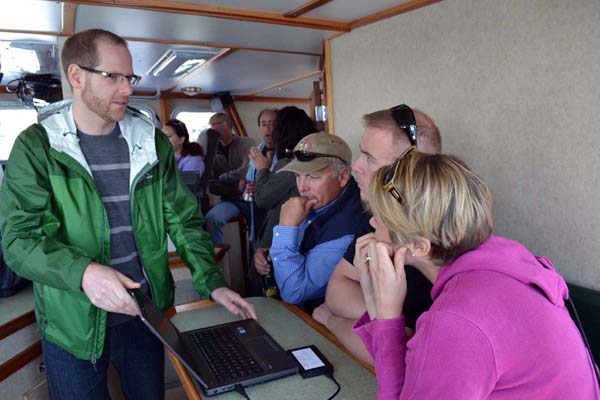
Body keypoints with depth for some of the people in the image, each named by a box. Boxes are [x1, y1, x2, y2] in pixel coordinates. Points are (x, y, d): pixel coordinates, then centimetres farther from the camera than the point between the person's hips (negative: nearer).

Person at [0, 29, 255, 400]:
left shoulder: (153, 143, 1)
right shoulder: (36, 146, -7)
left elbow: (184, 220, 1)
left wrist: (213, 283, -9)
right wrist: (82, 272, -32)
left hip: (147, 314, 3)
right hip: (73, 325, -2)